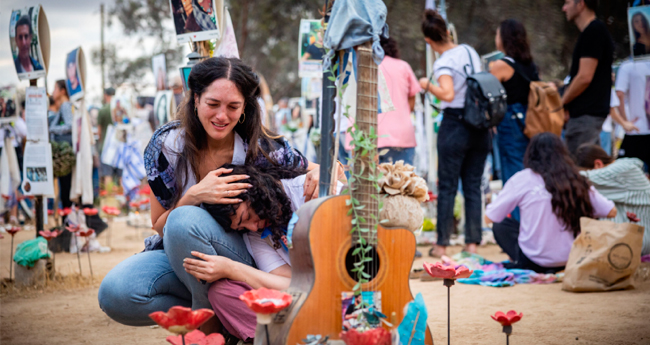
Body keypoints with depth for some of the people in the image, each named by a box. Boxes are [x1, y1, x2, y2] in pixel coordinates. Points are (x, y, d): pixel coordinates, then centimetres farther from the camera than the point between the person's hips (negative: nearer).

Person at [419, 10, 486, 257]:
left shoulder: (443, 63, -13)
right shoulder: (469, 51, 8)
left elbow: (448, 94, -26)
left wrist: (428, 85, -11)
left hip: (454, 125, -6)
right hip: (480, 126, 6)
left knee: (447, 187, 2)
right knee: (473, 186, 9)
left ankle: (442, 245, 6)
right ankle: (472, 243, 7)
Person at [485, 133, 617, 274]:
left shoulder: (523, 178, -7)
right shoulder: (578, 181, 0)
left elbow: (490, 217, -2)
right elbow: (611, 212, 5)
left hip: (536, 259, -4)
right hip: (571, 260, 4)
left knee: (500, 225, 18)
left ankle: (523, 266, -2)